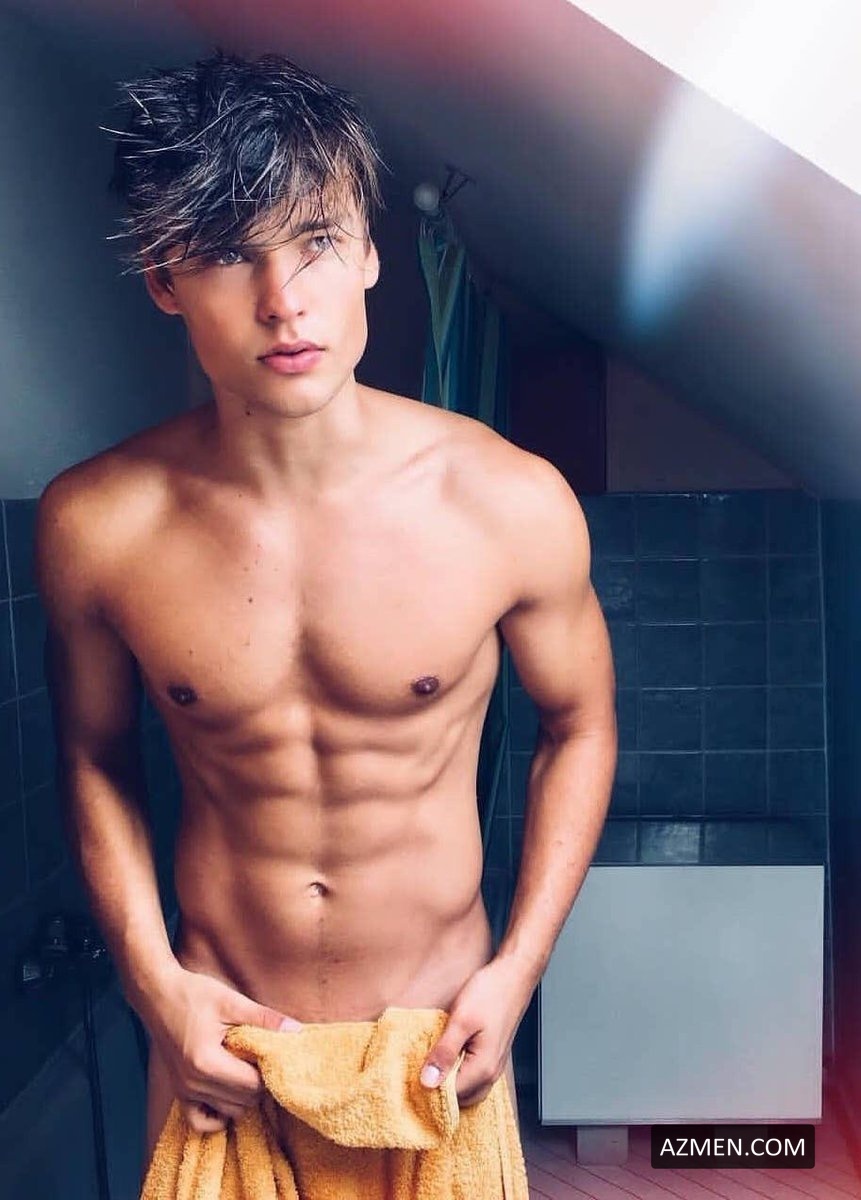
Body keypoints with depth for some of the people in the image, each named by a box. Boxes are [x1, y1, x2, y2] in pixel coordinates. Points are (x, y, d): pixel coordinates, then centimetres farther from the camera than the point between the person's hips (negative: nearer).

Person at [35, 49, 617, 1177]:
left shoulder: (512, 502, -20)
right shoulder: (92, 525, -16)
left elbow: (578, 723, -4)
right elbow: (97, 758, -1)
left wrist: (520, 967, -9)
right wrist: (154, 983, -7)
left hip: (438, 1026, 0)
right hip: (216, 1031, 1)